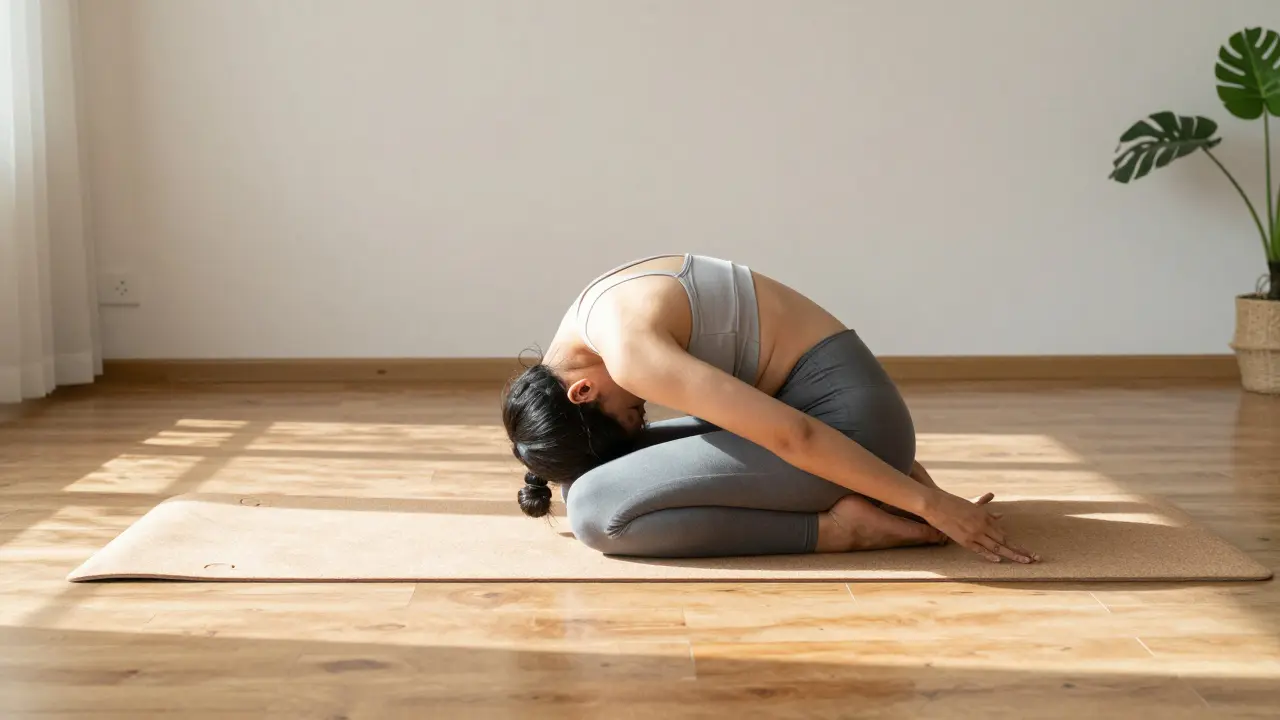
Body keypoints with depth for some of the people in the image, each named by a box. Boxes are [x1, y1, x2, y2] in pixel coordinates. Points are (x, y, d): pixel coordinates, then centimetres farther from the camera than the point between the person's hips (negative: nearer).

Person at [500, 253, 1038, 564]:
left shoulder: (629, 350, -21)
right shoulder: (602, 315, 9)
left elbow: (791, 435, -23)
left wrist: (928, 503, -17)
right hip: (822, 408, 10)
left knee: (594, 508, -21)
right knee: (589, 473, 13)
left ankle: (837, 526, -12)